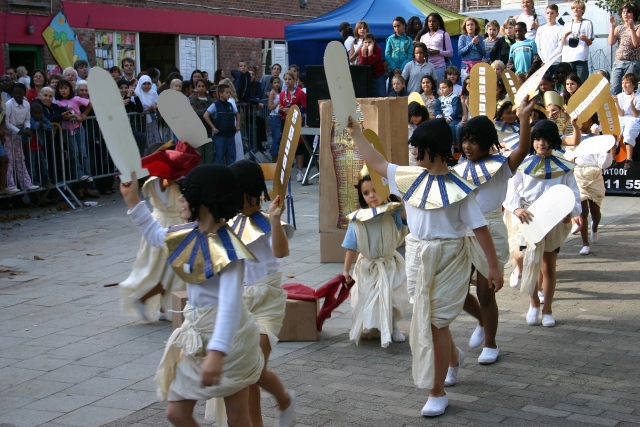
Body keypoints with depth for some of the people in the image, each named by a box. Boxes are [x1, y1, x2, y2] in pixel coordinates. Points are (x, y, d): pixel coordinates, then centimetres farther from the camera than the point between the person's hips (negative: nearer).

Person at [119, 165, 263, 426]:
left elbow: (230, 303, -33)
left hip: (227, 336, -8)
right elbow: (155, 235, 25)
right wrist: (132, 199, 18)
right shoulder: (190, 235, 2)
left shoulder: (226, 247, -23)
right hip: (196, 335, 8)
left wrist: (217, 352, -43)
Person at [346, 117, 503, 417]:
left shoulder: (457, 187, -12)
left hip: (448, 258, -5)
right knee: (424, 321, 12)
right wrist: (356, 133, 14)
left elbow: (480, 227, -9)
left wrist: (493, 266, -9)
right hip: (417, 255, 5)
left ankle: (437, 392, 10)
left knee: (435, 323, -1)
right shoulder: (411, 177, 3)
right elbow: (377, 163, 14)